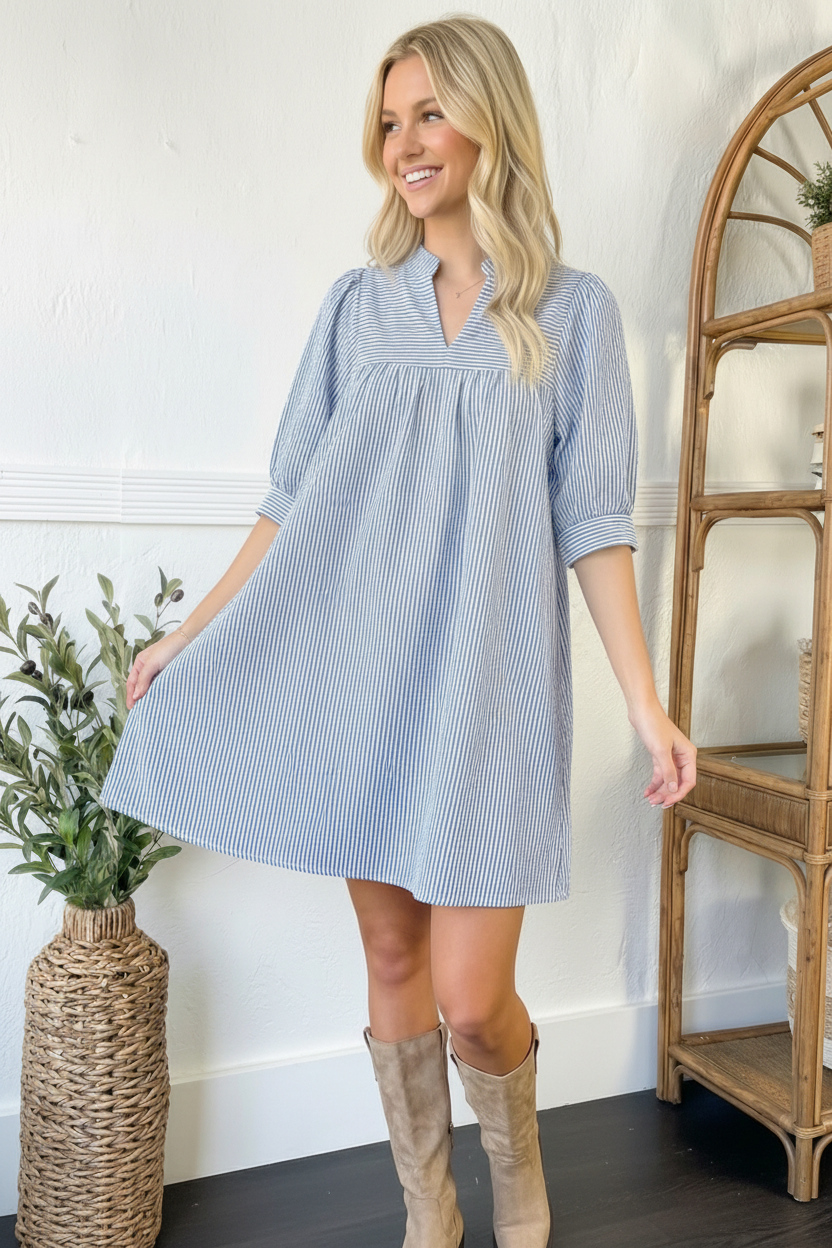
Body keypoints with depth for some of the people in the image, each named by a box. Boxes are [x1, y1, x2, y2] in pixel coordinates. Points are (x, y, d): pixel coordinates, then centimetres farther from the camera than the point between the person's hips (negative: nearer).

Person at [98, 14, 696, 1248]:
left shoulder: (572, 311, 3)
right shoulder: (358, 304, 10)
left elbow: (591, 520, 0)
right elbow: (295, 500, 10)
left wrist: (646, 700, -8)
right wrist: (190, 633, 8)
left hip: (488, 681, -3)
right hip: (360, 672, 3)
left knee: (471, 1001, -4)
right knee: (392, 962, 11)